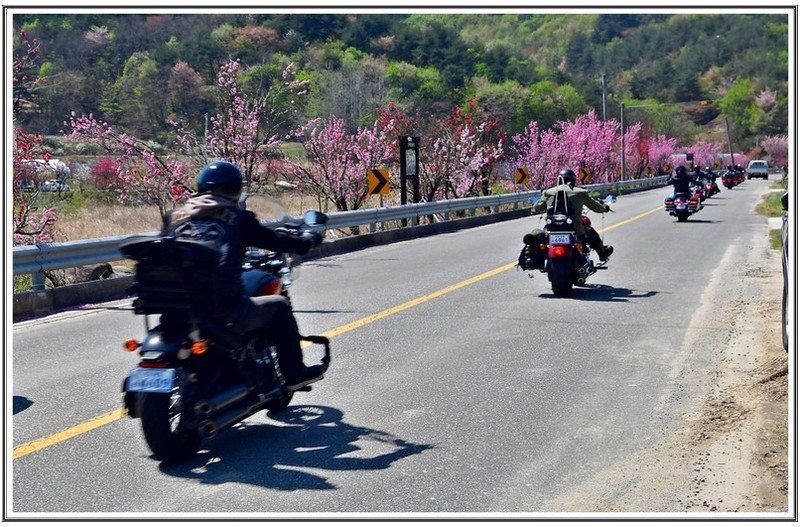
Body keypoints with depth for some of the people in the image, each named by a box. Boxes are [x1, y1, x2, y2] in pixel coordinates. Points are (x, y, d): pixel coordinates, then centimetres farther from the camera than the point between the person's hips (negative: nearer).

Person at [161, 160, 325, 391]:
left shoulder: (174, 217, 12)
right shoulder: (237, 219, 1)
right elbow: (274, 240, 10)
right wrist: (307, 240, 30)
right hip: (225, 314, -4)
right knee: (279, 305, 20)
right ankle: (295, 374, 27)